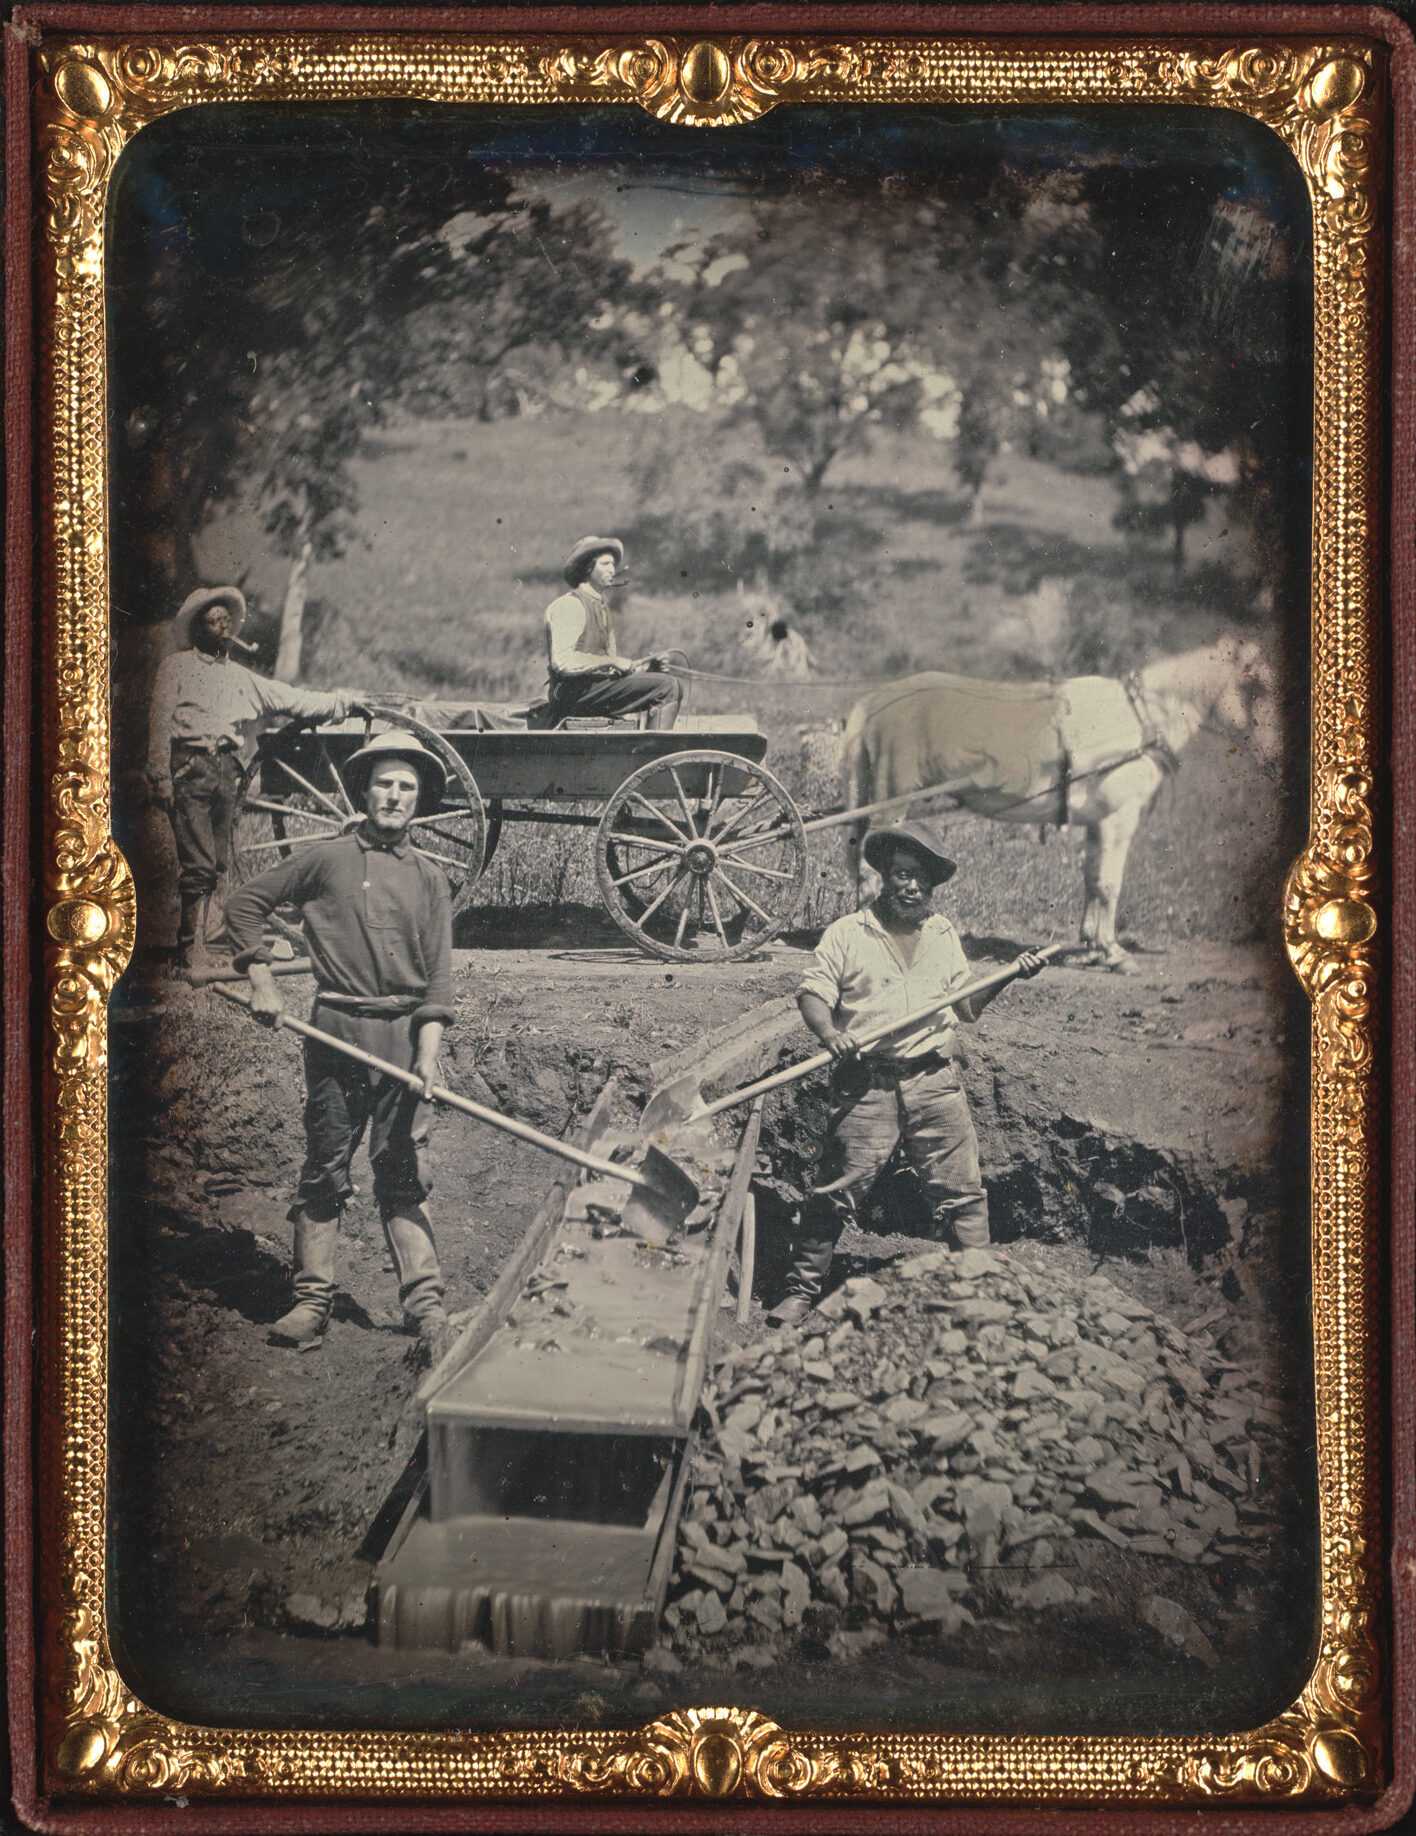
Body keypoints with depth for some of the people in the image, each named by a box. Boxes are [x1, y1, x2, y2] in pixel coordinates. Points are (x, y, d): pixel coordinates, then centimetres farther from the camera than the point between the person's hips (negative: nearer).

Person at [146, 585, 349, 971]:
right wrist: (161, 777, -8)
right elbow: (161, 721, 2)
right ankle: (191, 955, -12)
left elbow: (292, 699, 22)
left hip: (227, 771, 5)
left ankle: (192, 952, 10)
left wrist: (345, 703, 17)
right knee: (200, 866, -14)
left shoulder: (242, 678, 23)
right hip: (190, 768, -5)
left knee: (216, 867, 4)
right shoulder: (177, 666, 9)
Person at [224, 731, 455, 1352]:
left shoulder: (430, 879, 8)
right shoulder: (326, 858, 3)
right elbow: (244, 904, 10)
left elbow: (438, 976, 4)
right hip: (336, 1028, -1)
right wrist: (261, 980, 2)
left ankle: (425, 1302, 0)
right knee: (325, 1169, 3)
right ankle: (312, 1300, 8)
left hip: (403, 1033, 1)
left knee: (403, 1173, 1)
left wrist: (428, 1052, -8)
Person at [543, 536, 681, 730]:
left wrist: (644, 665, 3)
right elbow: (563, 661, -20)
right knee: (667, 686, -17)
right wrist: (612, 661, -17)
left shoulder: (604, 608, 21)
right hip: (577, 690, -9)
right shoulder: (569, 605, -8)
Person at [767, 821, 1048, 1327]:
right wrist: (829, 1033, -21)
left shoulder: (943, 934, 17)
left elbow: (965, 1007, 21)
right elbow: (812, 992, -2)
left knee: (962, 1192, 2)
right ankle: (801, 1290, 4)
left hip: (934, 1081, 3)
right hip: (867, 1084, -3)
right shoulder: (848, 933, 4)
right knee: (836, 1192, -5)